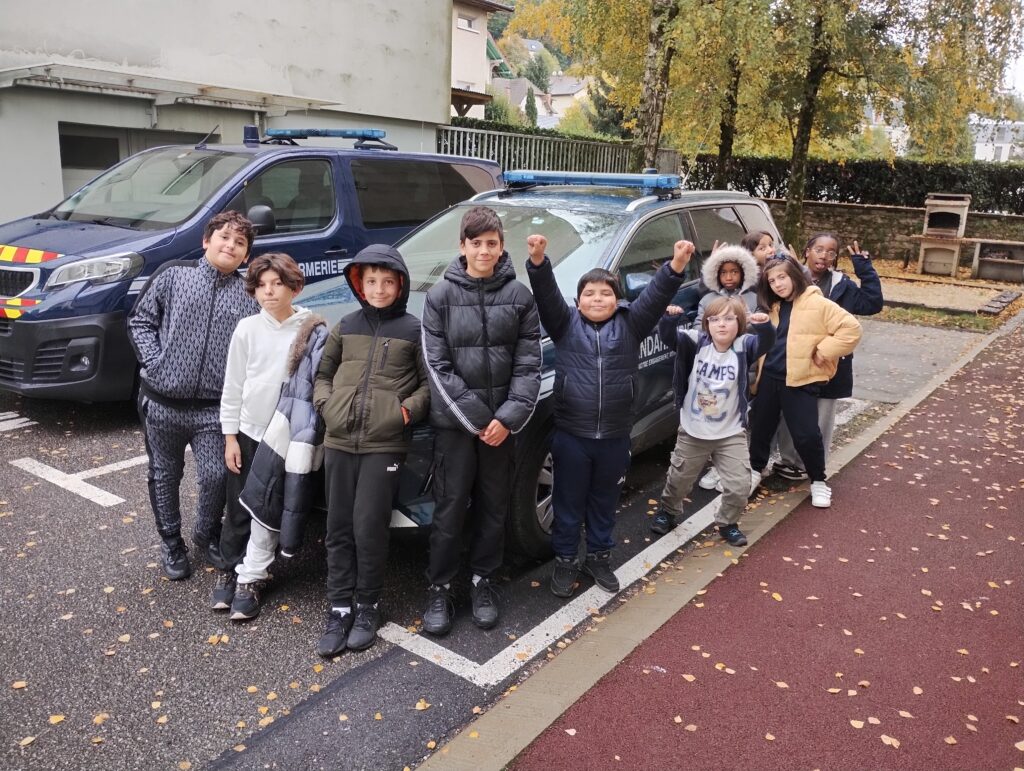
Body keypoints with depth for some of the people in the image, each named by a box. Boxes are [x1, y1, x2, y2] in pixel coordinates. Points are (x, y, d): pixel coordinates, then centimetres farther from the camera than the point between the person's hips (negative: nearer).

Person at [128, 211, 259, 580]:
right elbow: (140, 319, 4)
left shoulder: (248, 295, 3)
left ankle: (207, 534, 26)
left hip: (213, 407, 0)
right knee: (165, 476, 13)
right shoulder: (174, 274, 1)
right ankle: (171, 543, 32)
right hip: (163, 401, 0)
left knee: (216, 476, -3)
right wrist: (154, 363, -7)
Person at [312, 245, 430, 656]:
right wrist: (325, 403, 1)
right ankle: (339, 608, 18)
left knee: (369, 528, -4)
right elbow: (323, 373, 19)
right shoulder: (346, 326, 11)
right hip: (339, 441, 4)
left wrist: (409, 409, -12)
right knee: (338, 528, 7)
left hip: (386, 445, -3)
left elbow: (429, 383, 4)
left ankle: (367, 606, 16)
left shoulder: (413, 330, 2)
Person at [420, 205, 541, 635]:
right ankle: (439, 588, 21)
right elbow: (437, 365, -7)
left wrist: (510, 416, -12)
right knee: (449, 510, 5)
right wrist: (475, 417, -12)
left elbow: (528, 364, -1)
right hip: (453, 421, -1)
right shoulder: (441, 295, -2)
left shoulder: (519, 296, 2)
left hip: (502, 422, 2)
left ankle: (483, 581, 30)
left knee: (493, 508, 12)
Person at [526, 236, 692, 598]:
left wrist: (676, 267, -27)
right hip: (570, 434, -2)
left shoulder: (630, 324, 2)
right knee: (568, 502, 11)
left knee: (604, 502, 18)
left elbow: (655, 297, -11)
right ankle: (565, 561, 28)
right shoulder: (566, 323, -1)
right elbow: (547, 295, -15)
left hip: (614, 436, 2)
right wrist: (538, 261, -33)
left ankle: (599, 557, 37)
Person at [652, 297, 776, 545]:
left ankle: (727, 523, 26)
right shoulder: (696, 342, -9)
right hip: (692, 432, 1)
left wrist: (764, 325, -50)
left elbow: (766, 342, -28)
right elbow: (669, 337, -23)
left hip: (731, 434, 0)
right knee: (678, 479, 17)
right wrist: (669, 318, -44)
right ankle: (668, 511, 46)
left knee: (739, 486, -2)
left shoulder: (744, 346, -10)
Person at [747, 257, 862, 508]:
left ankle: (818, 481, 17)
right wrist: (758, 374, 10)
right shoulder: (773, 307, 12)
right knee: (760, 427, 13)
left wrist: (824, 351, -15)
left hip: (800, 381, -6)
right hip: (769, 377, 6)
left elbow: (851, 328, -14)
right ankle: (756, 469, 33)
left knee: (806, 434, -4)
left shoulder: (817, 304, -9)